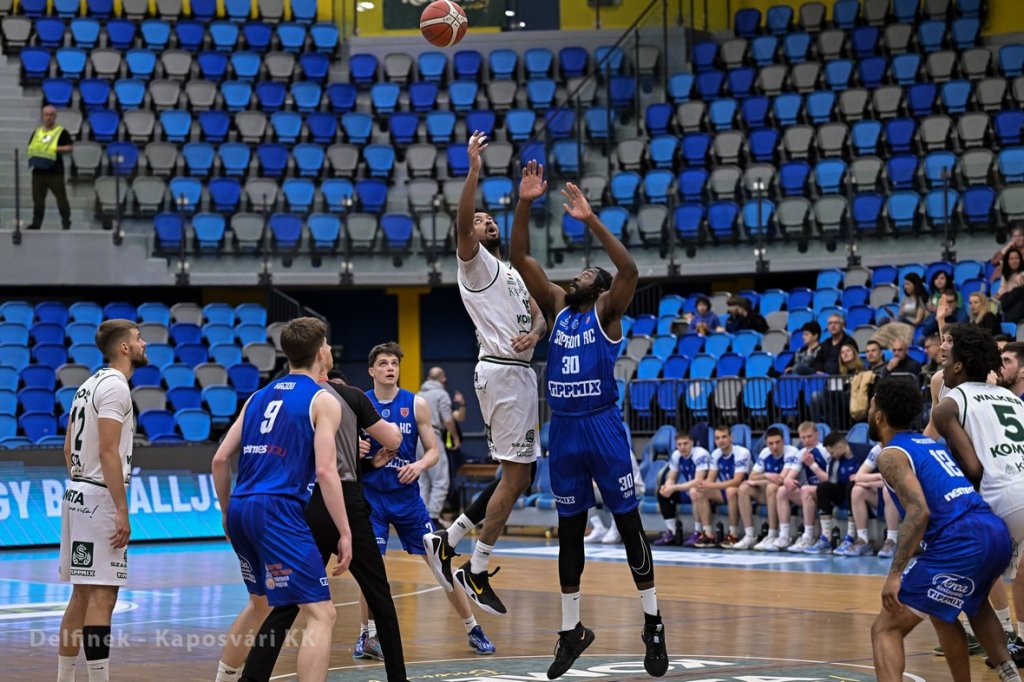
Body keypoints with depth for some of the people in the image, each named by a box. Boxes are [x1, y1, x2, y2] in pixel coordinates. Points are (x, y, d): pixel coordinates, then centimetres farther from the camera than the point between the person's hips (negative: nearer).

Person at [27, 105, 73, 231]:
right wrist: (32, 152, -1)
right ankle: (36, 223, 11)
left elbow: (69, 148, -4)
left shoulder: (61, 132, 2)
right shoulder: (37, 132, 17)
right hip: (38, 171, 5)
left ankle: (66, 222, 5)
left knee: (61, 197, -3)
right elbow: (30, 147, 21)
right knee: (38, 198, 6)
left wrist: (56, 149, -17)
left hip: (55, 172, -4)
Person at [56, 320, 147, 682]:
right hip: (100, 499, -10)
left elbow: (69, 448, 19)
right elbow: (108, 452, -20)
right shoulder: (115, 386, -13)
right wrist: (122, 510, -20)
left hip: (78, 493, 10)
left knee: (82, 595, 14)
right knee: (101, 596, -10)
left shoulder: (90, 385, 16)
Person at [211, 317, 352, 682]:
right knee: (321, 615, -8)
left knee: (260, 603, 30)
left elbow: (220, 459, 15)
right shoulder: (323, 401, -1)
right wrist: (345, 533, -10)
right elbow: (326, 470, -12)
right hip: (278, 509, -8)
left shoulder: (259, 397, 17)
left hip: (240, 508, 8)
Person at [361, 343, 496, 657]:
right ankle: (366, 635, 5)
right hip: (371, 497, -1)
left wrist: (419, 465, -21)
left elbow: (433, 451, 0)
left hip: (407, 496, 1)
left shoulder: (416, 405, -3)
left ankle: (473, 629, 12)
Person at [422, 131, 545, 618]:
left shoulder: (513, 274, 25)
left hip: (521, 372, 9)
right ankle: (476, 573, -6)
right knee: (516, 474, -11)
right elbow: (461, 221, -19)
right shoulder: (474, 262, 1)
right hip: (502, 372, -9)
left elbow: (538, 316, 16)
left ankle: (448, 541, 16)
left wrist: (533, 333, -8)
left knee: (521, 475, 10)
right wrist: (474, 169, -26)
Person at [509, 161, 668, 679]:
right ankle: (571, 630, 18)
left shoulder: (607, 314, -1)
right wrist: (525, 204, -8)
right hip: (563, 431, 5)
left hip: (603, 428, -5)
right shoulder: (556, 307, 11)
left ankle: (653, 625, 8)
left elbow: (630, 271, -20)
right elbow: (520, 258, 4)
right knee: (569, 530, 10)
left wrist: (590, 220, -26)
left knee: (628, 524, 0)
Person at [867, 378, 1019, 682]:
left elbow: (919, 511, -15)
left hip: (960, 545, -8)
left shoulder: (891, 454, 0)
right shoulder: (930, 443, 25)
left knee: (885, 629, -5)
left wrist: (895, 574, -18)